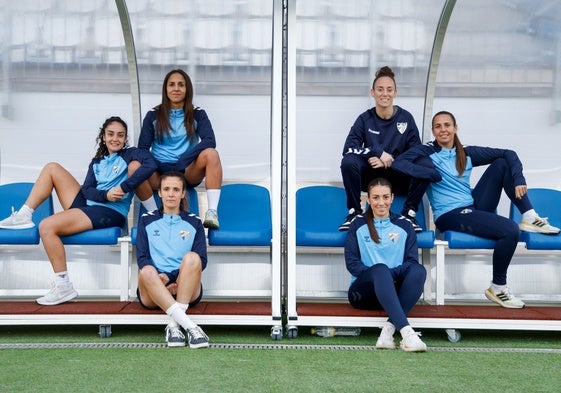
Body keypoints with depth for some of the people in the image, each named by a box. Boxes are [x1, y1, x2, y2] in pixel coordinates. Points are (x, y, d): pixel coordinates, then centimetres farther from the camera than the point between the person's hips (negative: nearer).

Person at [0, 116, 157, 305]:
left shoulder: (130, 154, 3)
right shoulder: (97, 162, 19)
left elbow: (151, 164, -20)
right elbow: (87, 190, 5)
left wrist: (124, 187, -26)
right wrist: (105, 195, -17)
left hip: (110, 212, -7)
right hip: (86, 204, 7)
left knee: (47, 227, -24)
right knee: (52, 168, 8)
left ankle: (64, 286, -21)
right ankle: (24, 215, -2)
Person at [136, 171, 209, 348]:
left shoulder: (194, 222, 16)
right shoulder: (147, 220, 18)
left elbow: (201, 261, 4)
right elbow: (142, 257, 6)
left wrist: (170, 277, -11)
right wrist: (159, 278, -16)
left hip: (185, 289, 0)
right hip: (153, 290, 0)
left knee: (192, 257, -31)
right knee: (147, 272, -34)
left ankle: (174, 324, -36)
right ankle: (189, 326, -44)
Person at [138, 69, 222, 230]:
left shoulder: (197, 115, 8)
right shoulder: (153, 116, 9)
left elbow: (210, 141, -9)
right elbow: (142, 148, 3)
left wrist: (184, 160, -22)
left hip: (188, 172, 0)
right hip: (160, 172, 0)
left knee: (210, 154, -32)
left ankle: (212, 212, -34)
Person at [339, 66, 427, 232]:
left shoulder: (406, 118, -1)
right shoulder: (365, 119, -2)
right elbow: (349, 148, -13)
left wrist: (388, 161, -19)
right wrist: (378, 152, -23)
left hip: (399, 179, 0)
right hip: (371, 177, 0)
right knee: (348, 161, -30)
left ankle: (409, 214, -14)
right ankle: (354, 212, -14)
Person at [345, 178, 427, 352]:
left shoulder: (404, 225, 16)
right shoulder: (358, 225, 13)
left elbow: (412, 261, 5)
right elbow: (351, 263, 3)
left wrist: (392, 274, -15)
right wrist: (375, 273, -15)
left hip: (395, 291, 2)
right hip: (363, 290, -1)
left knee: (418, 270, -31)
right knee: (380, 269, -37)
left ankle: (389, 329, -41)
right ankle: (406, 331, -51)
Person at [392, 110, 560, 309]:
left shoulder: (467, 154, 12)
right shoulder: (427, 151, -1)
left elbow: (508, 153, 7)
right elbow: (399, 163, -20)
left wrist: (518, 179, -11)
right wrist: (433, 174, -19)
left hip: (474, 208, 6)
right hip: (449, 216, -6)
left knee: (502, 163, -5)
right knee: (511, 230, -25)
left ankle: (529, 217, -6)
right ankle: (497, 288, -9)